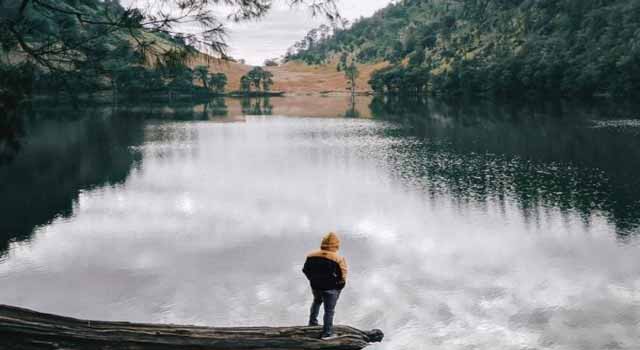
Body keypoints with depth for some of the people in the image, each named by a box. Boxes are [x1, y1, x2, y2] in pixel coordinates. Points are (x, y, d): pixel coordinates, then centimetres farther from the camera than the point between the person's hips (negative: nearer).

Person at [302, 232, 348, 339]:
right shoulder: (339, 259, -20)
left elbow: (306, 270, 3)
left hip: (315, 286, 5)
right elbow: (342, 277, -18)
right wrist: (339, 286, 1)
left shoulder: (311, 256, -6)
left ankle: (312, 322, 41)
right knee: (329, 310, 10)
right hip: (331, 289, -5)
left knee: (317, 301, 34)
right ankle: (327, 333, 19)